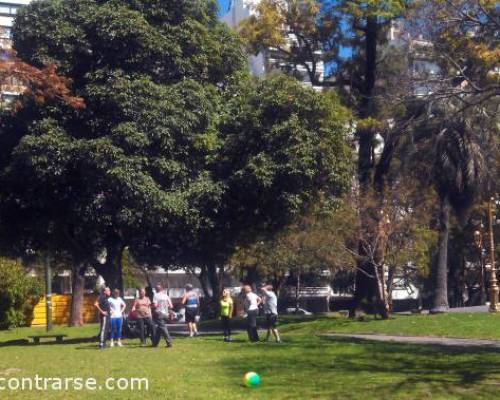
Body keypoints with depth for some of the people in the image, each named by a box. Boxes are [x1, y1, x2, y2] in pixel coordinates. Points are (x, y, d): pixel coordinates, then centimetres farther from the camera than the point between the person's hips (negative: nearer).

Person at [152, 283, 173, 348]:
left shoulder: (156, 295, -6)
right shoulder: (166, 296, 7)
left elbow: (155, 305, -16)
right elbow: (170, 306, 3)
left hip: (159, 313, -6)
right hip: (165, 314, 6)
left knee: (163, 328, -7)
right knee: (159, 328, 16)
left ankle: (169, 342, -16)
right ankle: (155, 343, 22)